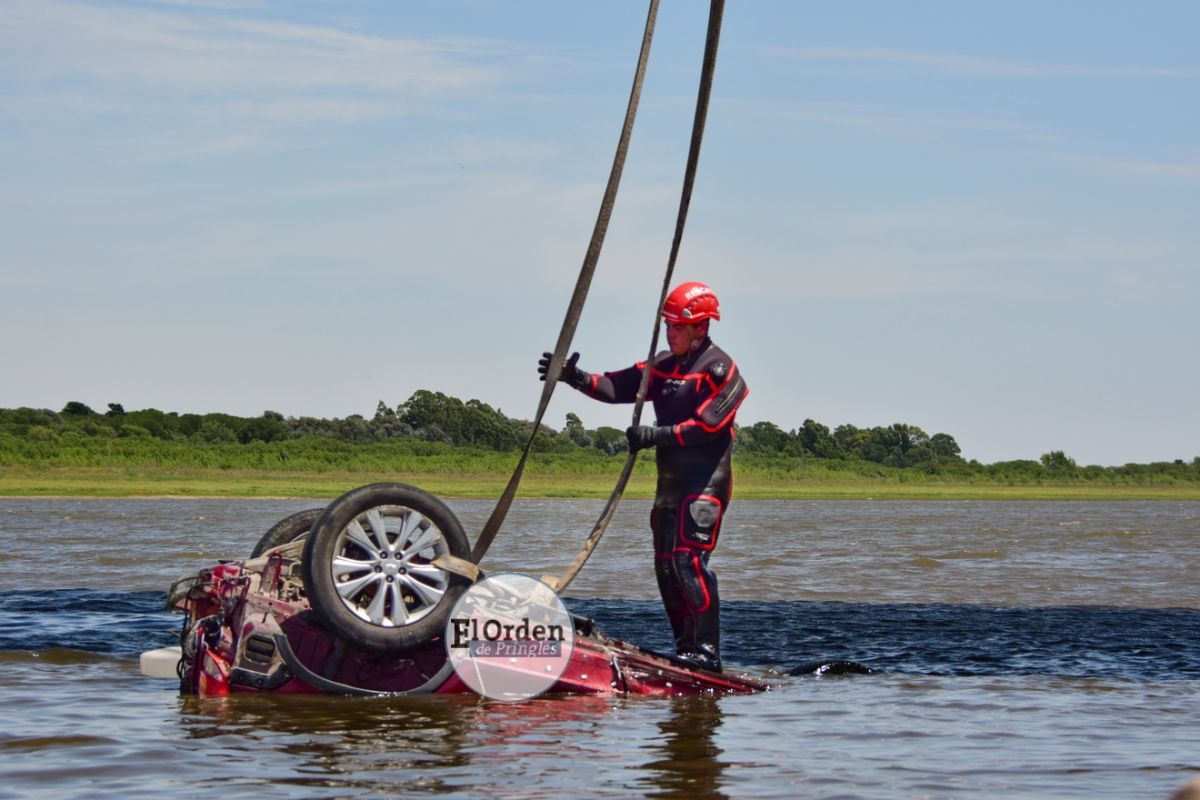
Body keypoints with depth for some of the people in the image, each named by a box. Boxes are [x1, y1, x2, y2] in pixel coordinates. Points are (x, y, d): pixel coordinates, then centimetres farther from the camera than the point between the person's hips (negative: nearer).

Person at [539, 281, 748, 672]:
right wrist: (575, 377, -7)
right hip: (671, 478, 8)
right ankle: (686, 649, 13)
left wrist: (656, 436, -19)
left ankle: (707, 651, -17)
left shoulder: (719, 368, -8)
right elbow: (618, 387, 8)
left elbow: (707, 424, -17)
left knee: (689, 558, -18)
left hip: (706, 480, -8)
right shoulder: (663, 366, 16)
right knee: (666, 565, 7)